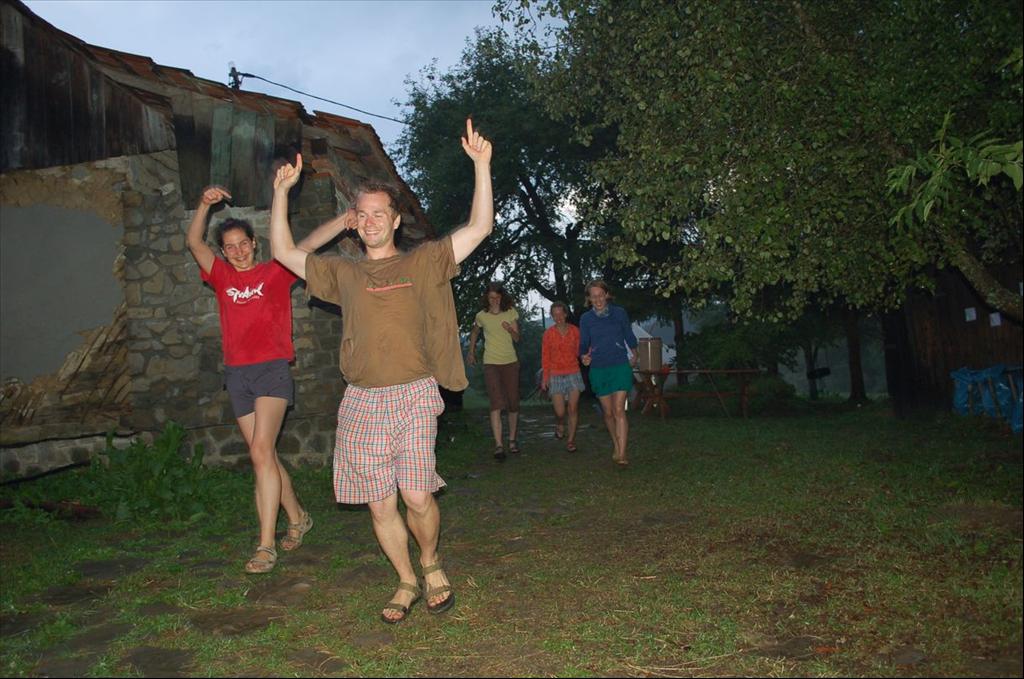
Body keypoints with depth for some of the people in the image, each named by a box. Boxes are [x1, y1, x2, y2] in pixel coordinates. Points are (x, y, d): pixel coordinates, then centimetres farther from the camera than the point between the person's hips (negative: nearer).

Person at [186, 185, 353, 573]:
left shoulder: (275, 272, 3)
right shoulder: (222, 276, 13)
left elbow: (308, 245, -7)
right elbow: (194, 242, 5)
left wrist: (345, 219, -19)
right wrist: (205, 204, -10)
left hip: (272, 369, -5)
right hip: (237, 374, 5)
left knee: (261, 451, -17)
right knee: (265, 456, 11)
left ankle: (266, 545, -14)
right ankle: (297, 518, 30)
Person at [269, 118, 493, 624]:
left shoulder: (423, 263, 6)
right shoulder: (344, 274, 15)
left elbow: (479, 227, 0)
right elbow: (283, 252, 19)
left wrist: (481, 165, -8)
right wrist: (281, 192, 13)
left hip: (412, 396, -3)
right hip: (361, 401, 3)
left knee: (417, 495, -10)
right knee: (380, 505, 6)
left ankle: (430, 564, 20)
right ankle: (406, 582, 26)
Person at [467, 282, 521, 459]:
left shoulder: (511, 312, 1)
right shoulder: (481, 316, 1)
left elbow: (517, 338, -2)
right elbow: (474, 333, 21)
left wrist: (510, 330, -23)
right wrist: (471, 353, 25)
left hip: (510, 362, 2)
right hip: (491, 363, -2)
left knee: (513, 404, 7)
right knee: (496, 404, -15)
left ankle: (512, 439, 24)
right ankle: (498, 445, -20)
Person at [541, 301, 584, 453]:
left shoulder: (575, 331, 2)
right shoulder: (548, 333, -2)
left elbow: (578, 352, 12)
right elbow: (545, 357, 2)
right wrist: (545, 377, 1)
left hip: (573, 373, 1)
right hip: (556, 376, -1)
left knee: (573, 408, -4)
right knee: (560, 411, -6)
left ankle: (571, 440, 8)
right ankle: (560, 424, 29)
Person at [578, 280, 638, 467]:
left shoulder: (619, 313, 0)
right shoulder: (586, 318, 1)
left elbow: (629, 336, 14)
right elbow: (584, 344, 4)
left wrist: (634, 355, 25)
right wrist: (584, 356, -17)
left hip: (620, 367, -2)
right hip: (598, 369, 2)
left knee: (619, 410, -13)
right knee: (608, 412, 9)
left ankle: (621, 453, -15)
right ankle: (616, 446, 28)